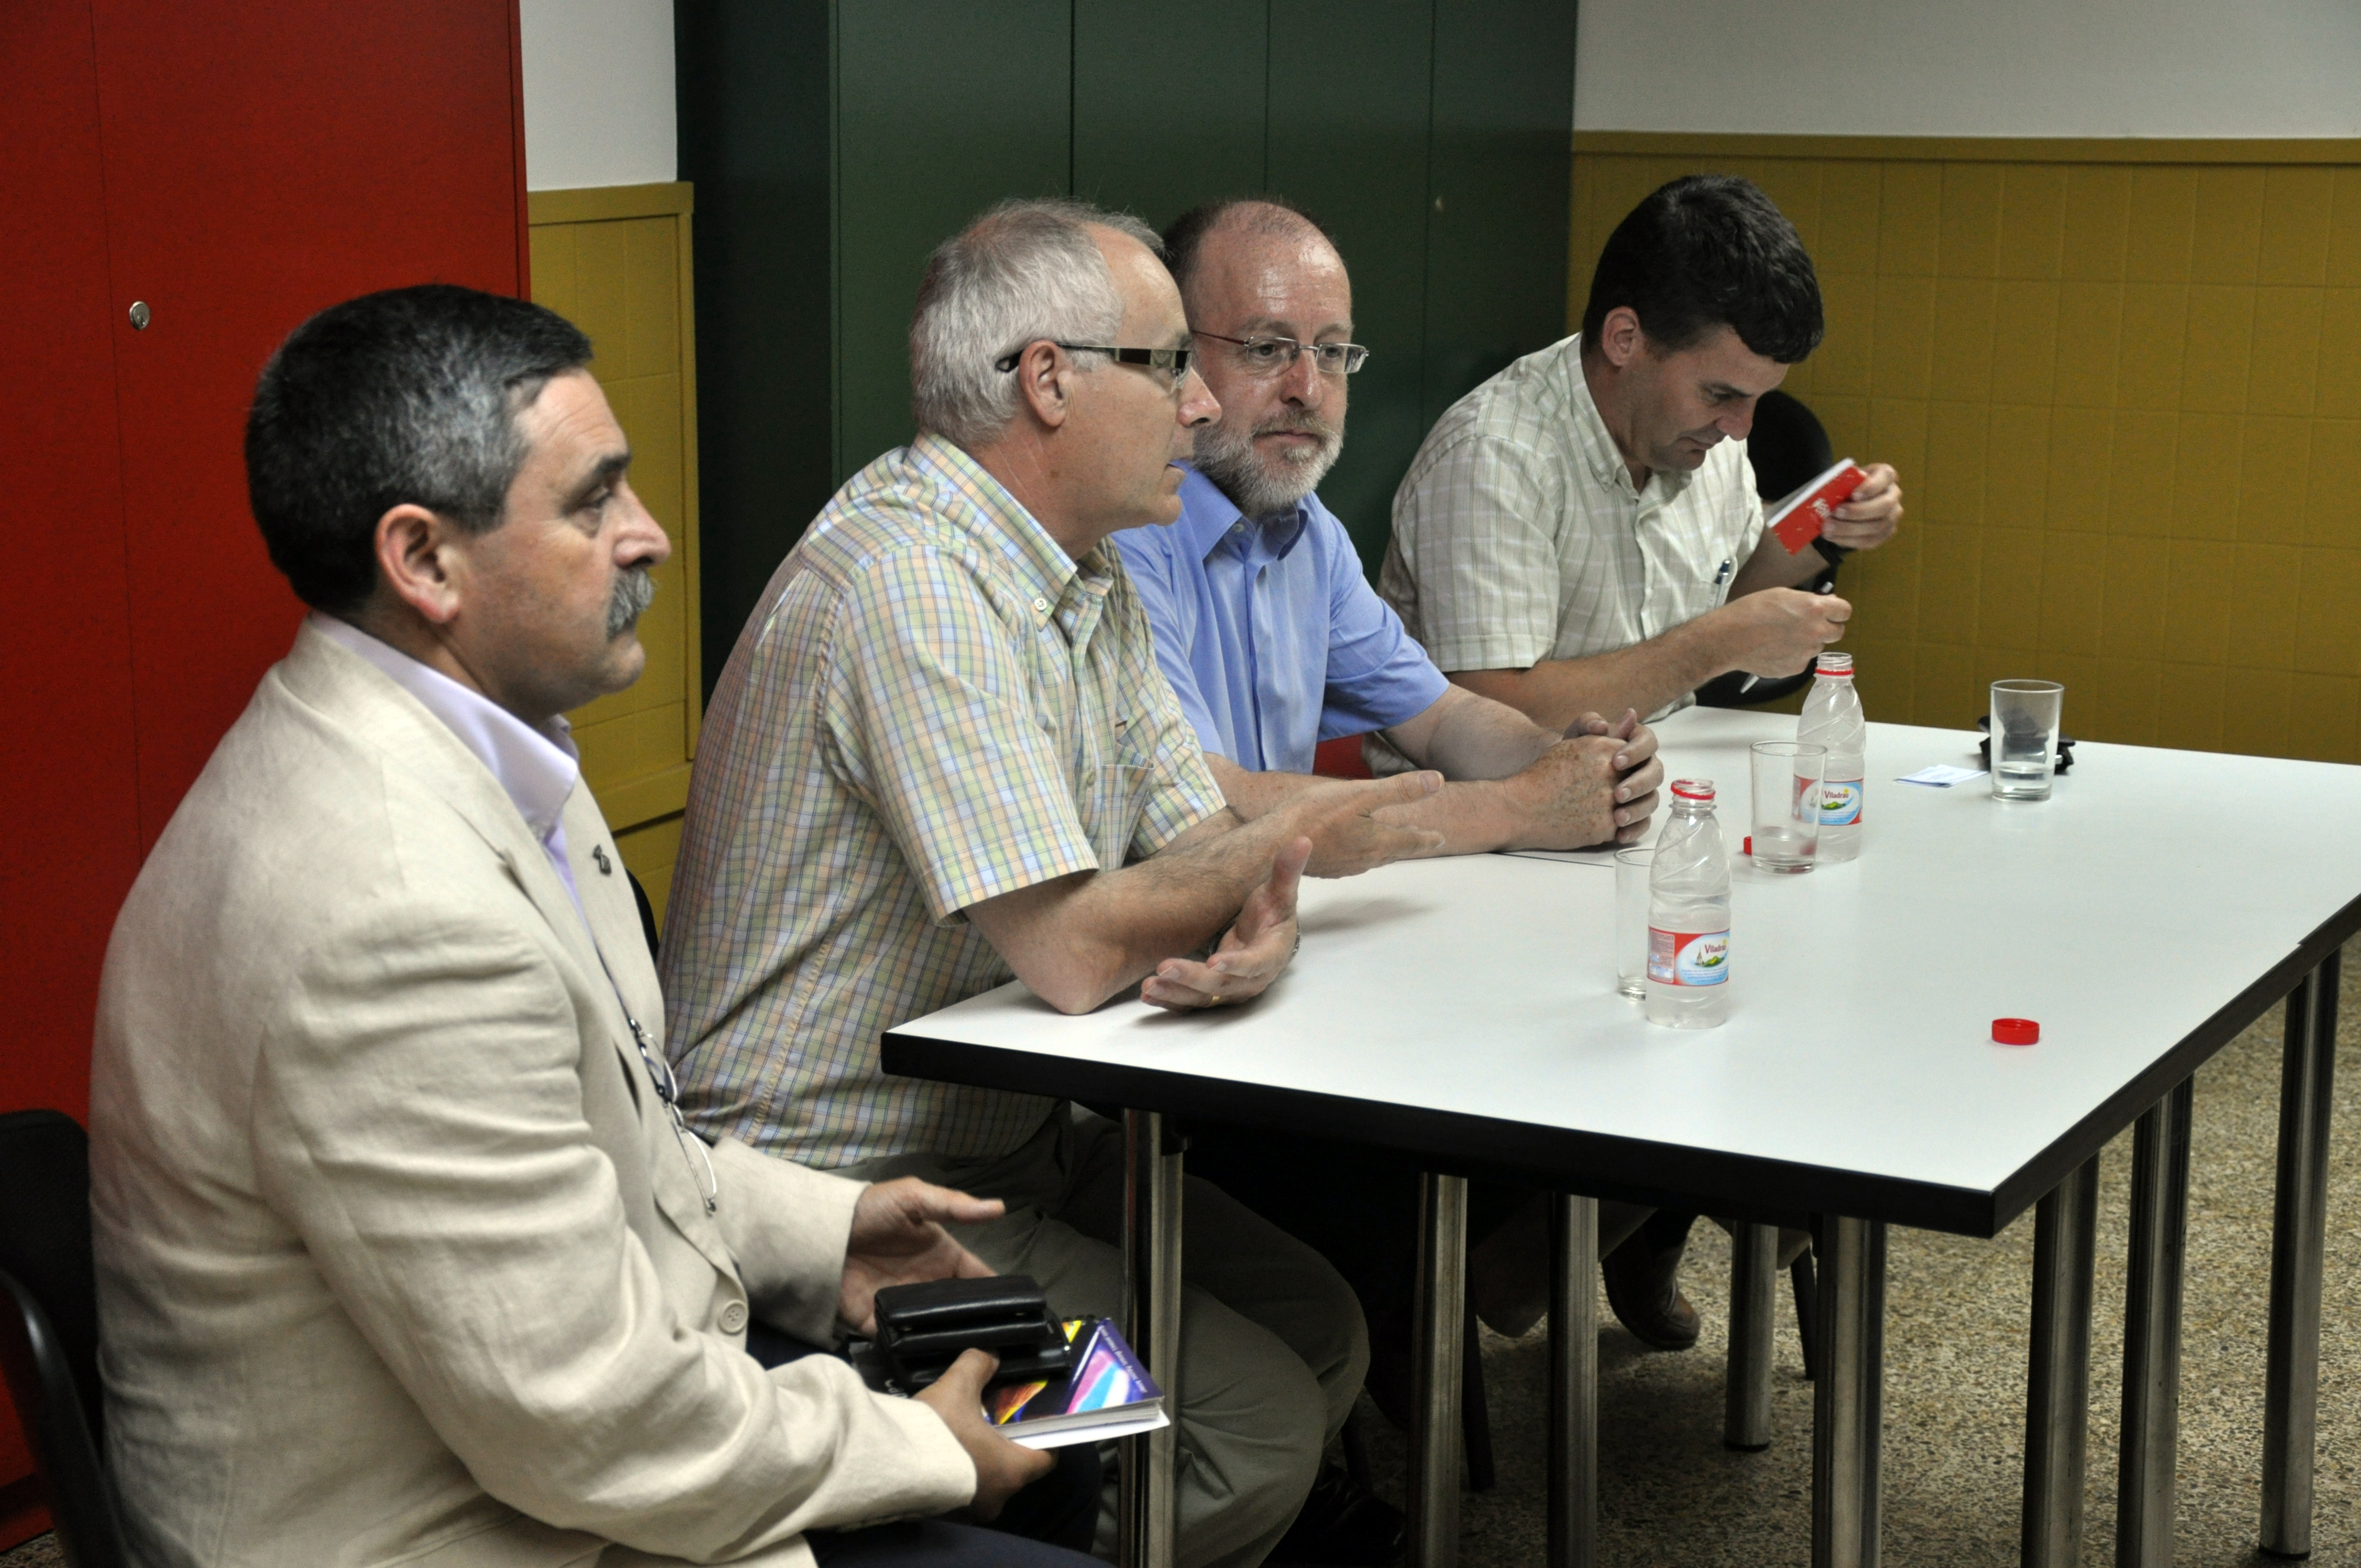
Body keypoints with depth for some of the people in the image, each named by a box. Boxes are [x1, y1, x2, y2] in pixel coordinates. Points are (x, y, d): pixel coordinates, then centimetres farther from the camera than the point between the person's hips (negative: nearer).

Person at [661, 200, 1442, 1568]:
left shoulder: (1087, 576, 8)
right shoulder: (910, 583, -24)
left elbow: (1203, 841, 8)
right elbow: (1075, 953, -27)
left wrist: (1258, 929, -17)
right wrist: (1294, 842, -10)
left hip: (1011, 1135, 10)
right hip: (848, 1188, -9)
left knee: (1322, 1336, 5)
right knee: (1256, 1431, -14)